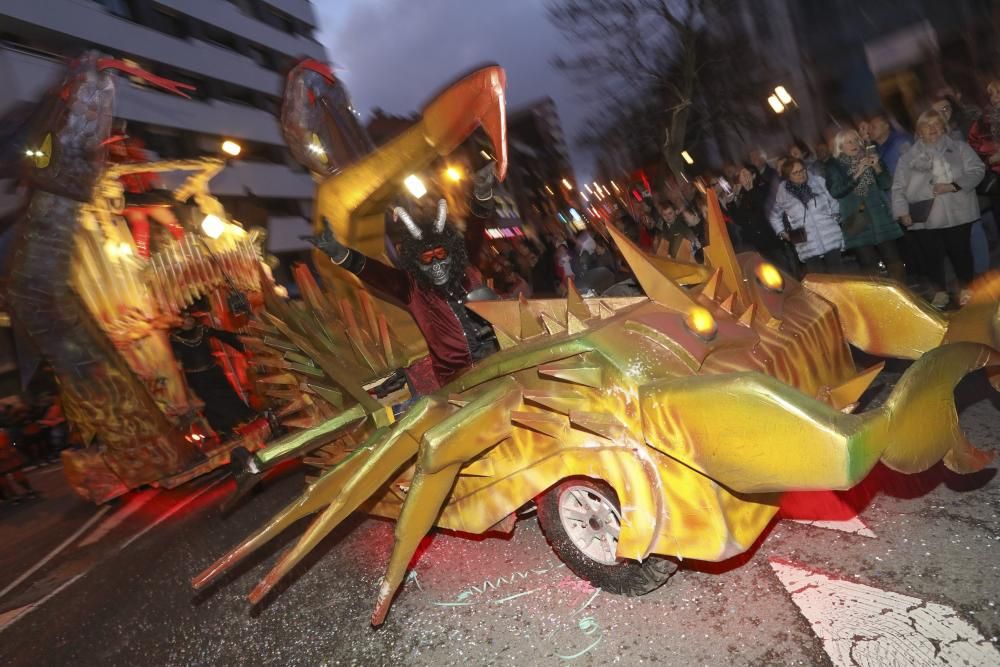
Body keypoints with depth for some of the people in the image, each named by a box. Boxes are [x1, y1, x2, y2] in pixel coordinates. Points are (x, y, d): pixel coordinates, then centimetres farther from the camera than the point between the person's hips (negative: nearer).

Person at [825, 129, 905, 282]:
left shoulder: (870, 158, 12)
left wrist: (877, 167, -8)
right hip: (857, 222, -2)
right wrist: (857, 173, -16)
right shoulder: (835, 167, 4)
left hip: (880, 218, 3)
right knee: (869, 267, -5)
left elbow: (887, 184, 7)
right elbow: (836, 191, -11)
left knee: (894, 261, -3)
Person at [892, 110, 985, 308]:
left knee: (960, 252, 4)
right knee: (932, 256, 3)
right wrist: (902, 211, -6)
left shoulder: (959, 148, 8)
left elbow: (977, 170, 0)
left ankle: (965, 289, 23)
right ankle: (940, 292, 19)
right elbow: (899, 186, 5)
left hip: (956, 213, 0)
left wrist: (953, 185, -15)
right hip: (923, 217, 0)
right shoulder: (909, 156, 8)